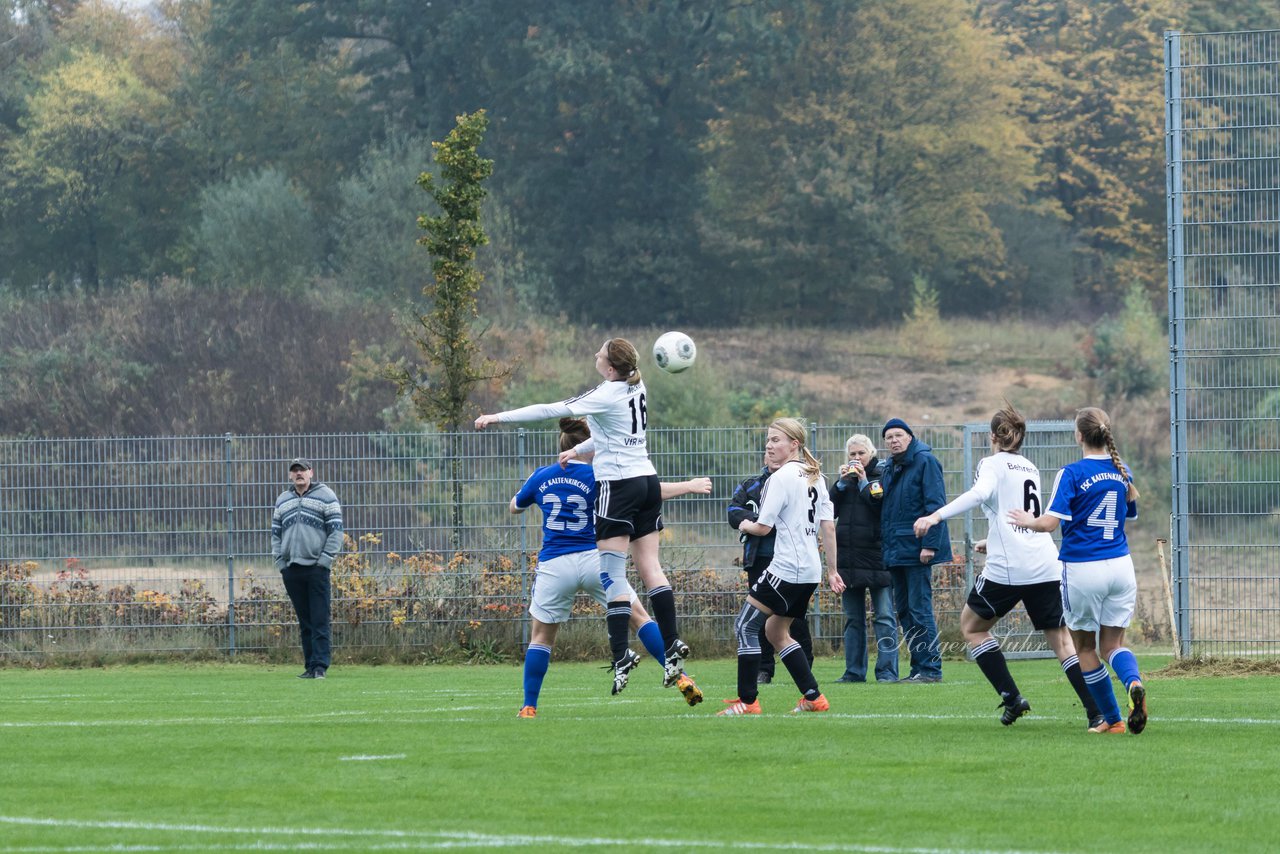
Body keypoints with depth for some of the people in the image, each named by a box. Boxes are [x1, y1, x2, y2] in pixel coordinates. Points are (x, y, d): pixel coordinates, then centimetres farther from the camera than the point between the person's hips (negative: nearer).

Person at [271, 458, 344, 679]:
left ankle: (320, 666, -12)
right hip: (291, 568, 5)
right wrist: (280, 562, 7)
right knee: (304, 622, 6)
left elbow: (335, 531, -1)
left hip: (316, 568, -5)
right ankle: (310, 666, 8)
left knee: (319, 621, -9)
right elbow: (276, 533, 19)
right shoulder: (282, 500, 17)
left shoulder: (325, 496, 3)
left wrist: (324, 560, -9)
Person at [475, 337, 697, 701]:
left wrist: (498, 417, -12)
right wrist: (580, 449, 12)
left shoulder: (606, 396, -16)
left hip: (619, 484, -8)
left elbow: (550, 411, -16)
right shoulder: (637, 387, 7)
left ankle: (621, 654, -10)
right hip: (646, 479, 8)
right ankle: (672, 645, 1)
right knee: (650, 567, 7)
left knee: (612, 575, -6)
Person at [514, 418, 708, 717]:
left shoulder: (540, 477, 7)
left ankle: (529, 707, 10)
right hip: (593, 558, -2)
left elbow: (515, 505, 25)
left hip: (553, 566, 2)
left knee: (541, 636, 14)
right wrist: (689, 486, 2)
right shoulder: (595, 476, -3)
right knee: (638, 617, 1)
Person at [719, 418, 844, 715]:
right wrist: (832, 570, 15)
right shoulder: (815, 476, 13)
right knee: (776, 630, 20)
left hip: (786, 568, -9)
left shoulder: (782, 477, -11)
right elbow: (829, 526, 12)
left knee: (745, 626, -4)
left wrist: (746, 525, 11)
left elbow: (764, 527, -11)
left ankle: (747, 701, -8)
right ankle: (813, 698, 16)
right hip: (811, 570, 9)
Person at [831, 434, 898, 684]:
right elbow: (830, 509, 5)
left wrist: (864, 482, -13)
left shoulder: (881, 475, 0)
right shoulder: (845, 478, 14)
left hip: (876, 556, -6)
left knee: (885, 617, -7)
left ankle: (887, 671, -8)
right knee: (853, 618, 9)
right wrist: (842, 482, -6)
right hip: (849, 556, 6)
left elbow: (883, 506, -13)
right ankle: (854, 671, 13)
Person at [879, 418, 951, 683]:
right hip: (894, 550, 9)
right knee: (904, 611, 9)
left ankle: (931, 668, -8)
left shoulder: (925, 462, -7)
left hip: (916, 550, -9)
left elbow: (935, 505, -13)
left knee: (919, 609, -10)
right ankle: (918, 668, 13)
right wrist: (884, 545, 13)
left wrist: (930, 544, -19)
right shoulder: (888, 469, 17)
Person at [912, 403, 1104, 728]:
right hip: (1046, 566, 5)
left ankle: (1012, 698, 6)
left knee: (972, 625, 15)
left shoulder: (992, 464, 1)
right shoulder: (1030, 469, 21)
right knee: (1061, 639, 7)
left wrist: (936, 516, -28)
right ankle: (1096, 711, -7)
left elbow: (979, 494, -20)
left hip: (1007, 568, -5)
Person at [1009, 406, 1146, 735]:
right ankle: (1134, 683, -25)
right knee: (1113, 643, 9)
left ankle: (1112, 718, 12)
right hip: (1120, 567, 5)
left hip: (1082, 569, -5)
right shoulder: (1121, 470, 6)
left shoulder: (1071, 474, -12)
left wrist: (1027, 520, 1)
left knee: (1085, 646, 12)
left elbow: (1049, 523, -18)